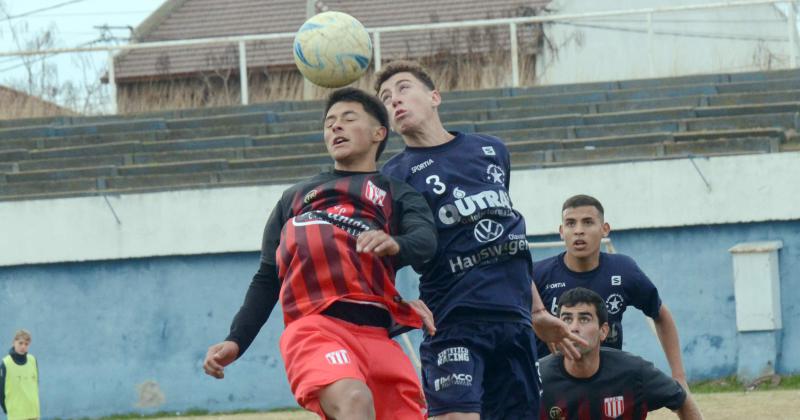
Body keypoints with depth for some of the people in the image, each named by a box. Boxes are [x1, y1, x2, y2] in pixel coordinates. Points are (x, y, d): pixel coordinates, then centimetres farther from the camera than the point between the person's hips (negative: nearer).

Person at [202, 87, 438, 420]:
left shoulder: (397, 194, 21)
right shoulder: (294, 198, 30)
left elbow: (425, 241, -1)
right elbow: (268, 279, 30)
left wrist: (395, 244, -25)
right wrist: (235, 341, 17)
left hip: (377, 335, 1)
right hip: (314, 328, -1)